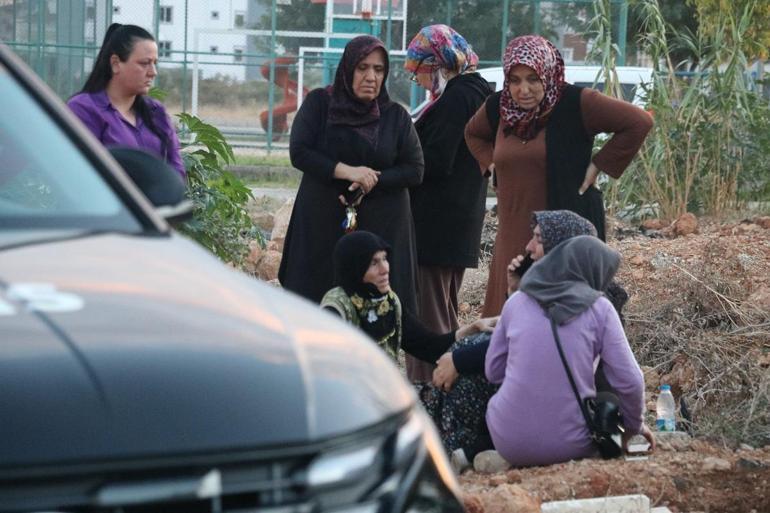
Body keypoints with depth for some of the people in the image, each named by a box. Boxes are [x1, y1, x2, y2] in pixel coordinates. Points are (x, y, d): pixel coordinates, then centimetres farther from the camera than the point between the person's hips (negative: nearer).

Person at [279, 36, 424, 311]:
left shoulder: (396, 116, 6)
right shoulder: (319, 103, 3)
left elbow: (415, 170, 1)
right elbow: (299, 152, -6)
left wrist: (372, 181, -14)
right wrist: (346, 171, -16)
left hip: (382, 227, 1)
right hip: (322, 225, -1)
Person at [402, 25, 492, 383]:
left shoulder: (456, 98, -16)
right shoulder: (477, 92, 13)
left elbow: (435, 161, -20)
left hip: (435, 224, -10)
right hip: (461, 223, 10)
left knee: (428, 315, -7)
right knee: (446, 313, 18)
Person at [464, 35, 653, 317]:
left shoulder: (576, 104, -10)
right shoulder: (498, 107, 7)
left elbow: (639, 121, -9)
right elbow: (473, 134, 30)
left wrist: (599, 164, -9)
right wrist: (492, 162, 13)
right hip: (515, 234, 5)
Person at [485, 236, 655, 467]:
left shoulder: (517, 301, 5)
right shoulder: (598, 308, -2)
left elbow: (493, 371, 12)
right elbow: (629, 381, -2)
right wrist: (635, 426, 16)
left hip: (509, 443, 2)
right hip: (568, 445, -2)